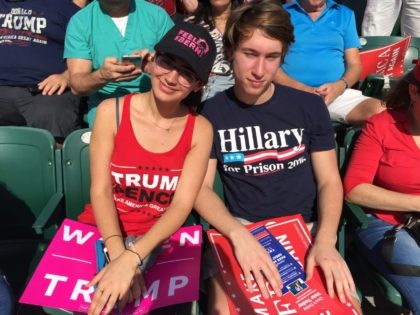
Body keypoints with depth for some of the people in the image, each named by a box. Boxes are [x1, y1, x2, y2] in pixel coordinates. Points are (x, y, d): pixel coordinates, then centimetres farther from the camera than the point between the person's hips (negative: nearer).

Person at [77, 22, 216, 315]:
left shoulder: (200, 130, -5)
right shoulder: (112, 111, -5)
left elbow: (182, 205, -12)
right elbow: (100, 190, -10)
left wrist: (131, 258, -26)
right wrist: (118, 254, -26)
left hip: (157, 239, 0)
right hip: (101, 232, 0)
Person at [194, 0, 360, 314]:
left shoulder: (310, 106, -1)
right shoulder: (213, 112, -3)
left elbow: (330, 181, 0)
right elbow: (201, 188, -7)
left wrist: (325, 239, -19)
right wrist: (239, 234, -26)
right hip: (240, 229, -1)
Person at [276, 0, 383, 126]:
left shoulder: (345, 14, 18)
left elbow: (354, 63, 14)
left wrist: (339, 86, -9)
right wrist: (301, 89, -15)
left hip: (337, 92, 2)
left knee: (381, 113, -28)